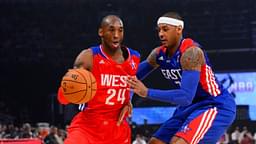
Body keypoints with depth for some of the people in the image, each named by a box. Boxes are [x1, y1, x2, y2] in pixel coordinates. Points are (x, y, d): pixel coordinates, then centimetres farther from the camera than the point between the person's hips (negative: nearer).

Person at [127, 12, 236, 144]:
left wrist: (147, 93, -34)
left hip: (216, 107, -9)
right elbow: (133, 76, 11)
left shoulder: (191, 52, -25)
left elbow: (186, 96, -33)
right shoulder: (158, 54, -2)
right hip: (191, 106, 9)